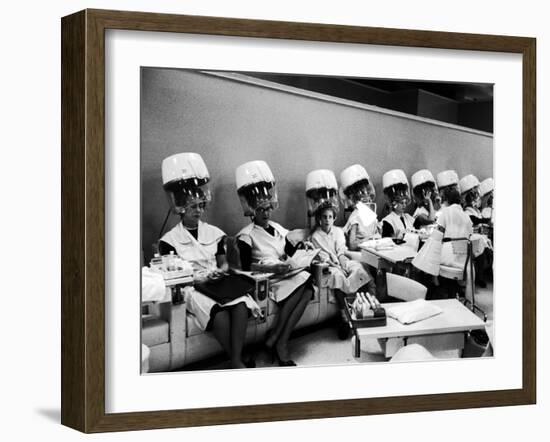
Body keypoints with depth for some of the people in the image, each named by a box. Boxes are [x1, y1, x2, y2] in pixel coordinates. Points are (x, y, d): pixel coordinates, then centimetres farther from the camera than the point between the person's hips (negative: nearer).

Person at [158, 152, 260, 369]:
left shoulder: (214, 233, 18)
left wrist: (221, 271, -6)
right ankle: (237, 362, -36)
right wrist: (200, 279, -14)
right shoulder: (170, 240, 5)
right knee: (218, 310, -38)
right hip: (191, 288, -4)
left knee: (241, 303, -33)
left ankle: (236, 360, -39)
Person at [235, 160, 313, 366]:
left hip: (286, 274, 6)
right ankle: (280, 344, -28)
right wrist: (271, 267, -21)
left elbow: (292, 251, 21)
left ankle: (276, 341, -31)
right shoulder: (246, 235, -1)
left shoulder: (277, 229, 20)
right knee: (299, 286, -32)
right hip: (264, 280, -6)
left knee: (307, 287, -28)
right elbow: (246, 266, -10)